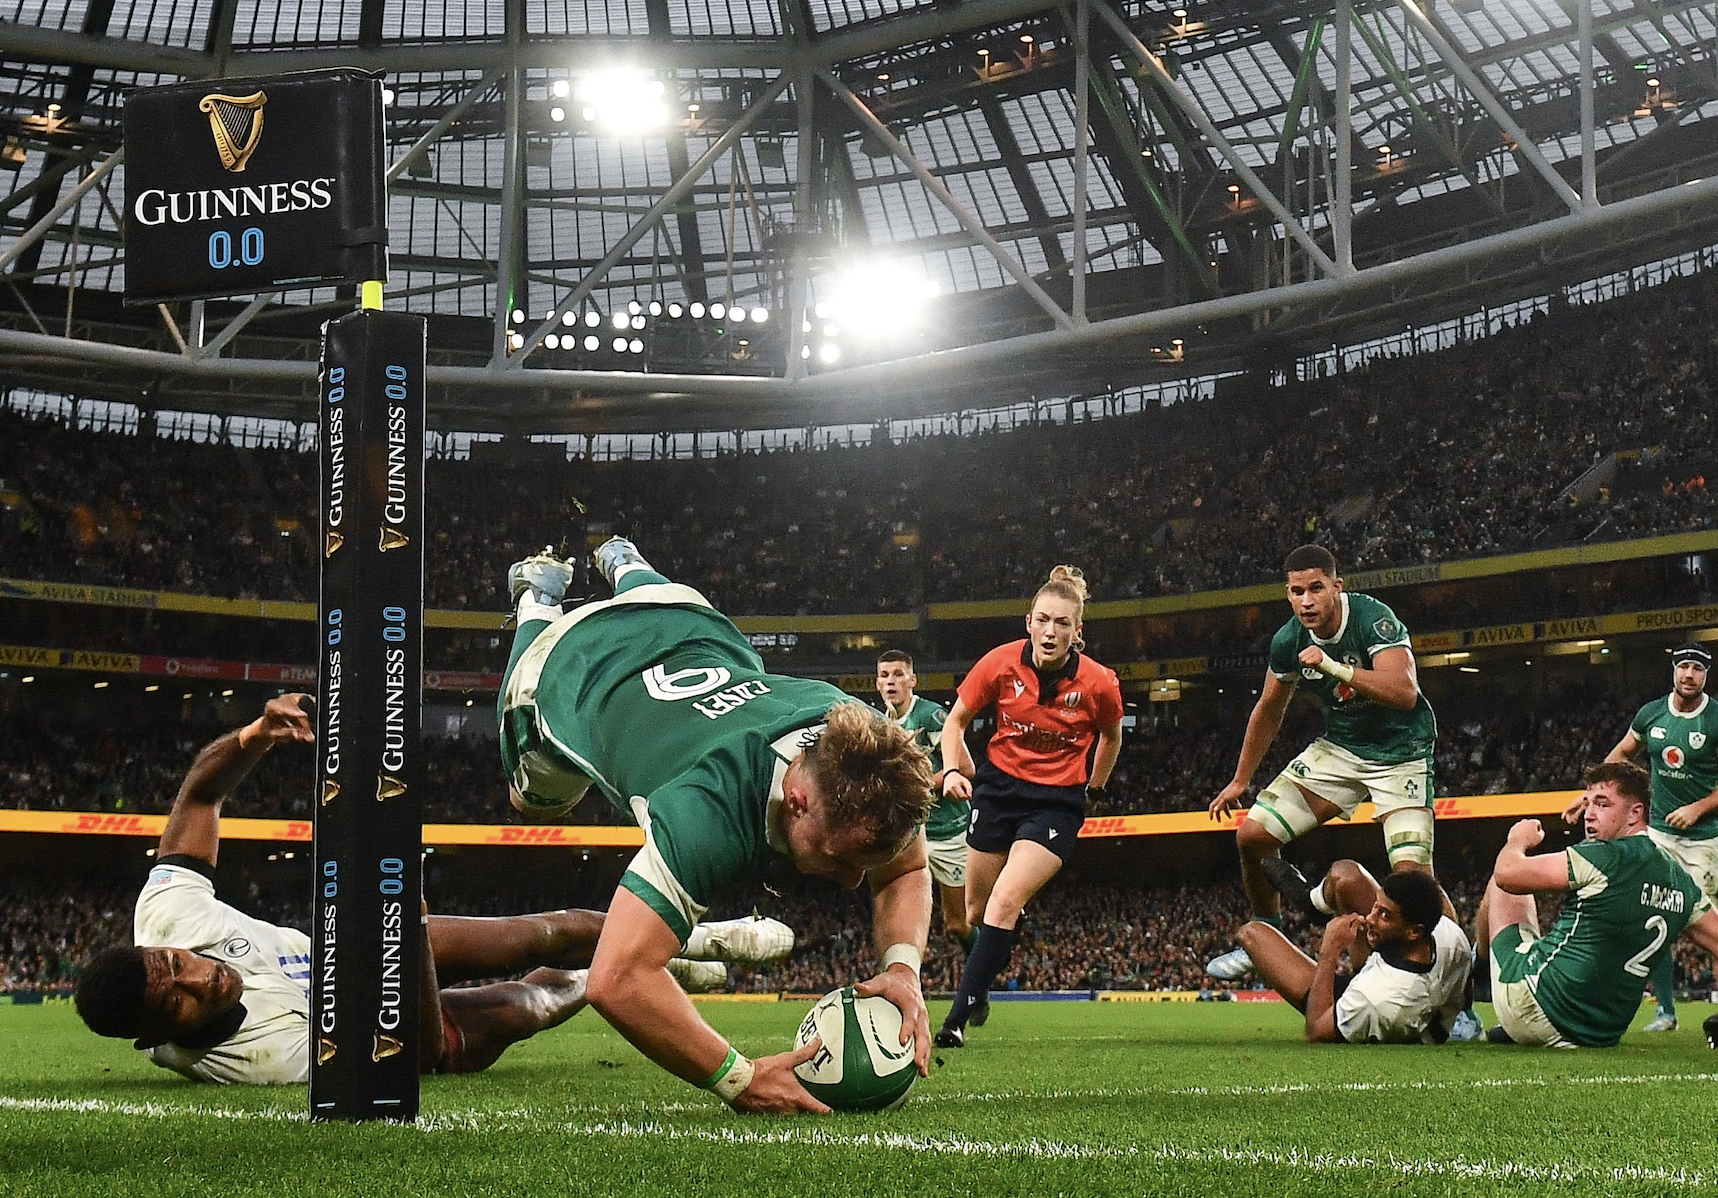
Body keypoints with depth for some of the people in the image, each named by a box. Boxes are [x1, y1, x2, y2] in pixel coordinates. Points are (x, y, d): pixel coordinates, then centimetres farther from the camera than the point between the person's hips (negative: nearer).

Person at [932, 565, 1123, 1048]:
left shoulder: (1098, 683, -14)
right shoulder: (1001, 663, -12)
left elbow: (1111, 736, 9)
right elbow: (956, 722, 2)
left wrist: (1092, 789, 15)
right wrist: (952, 771, -13)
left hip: (1057, 803, -3)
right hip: (998, 787, 3)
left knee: (1004, 903, -20)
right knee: (976, 911, 12)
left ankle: (957, 1018, -16)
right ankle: (979, 987, 43)